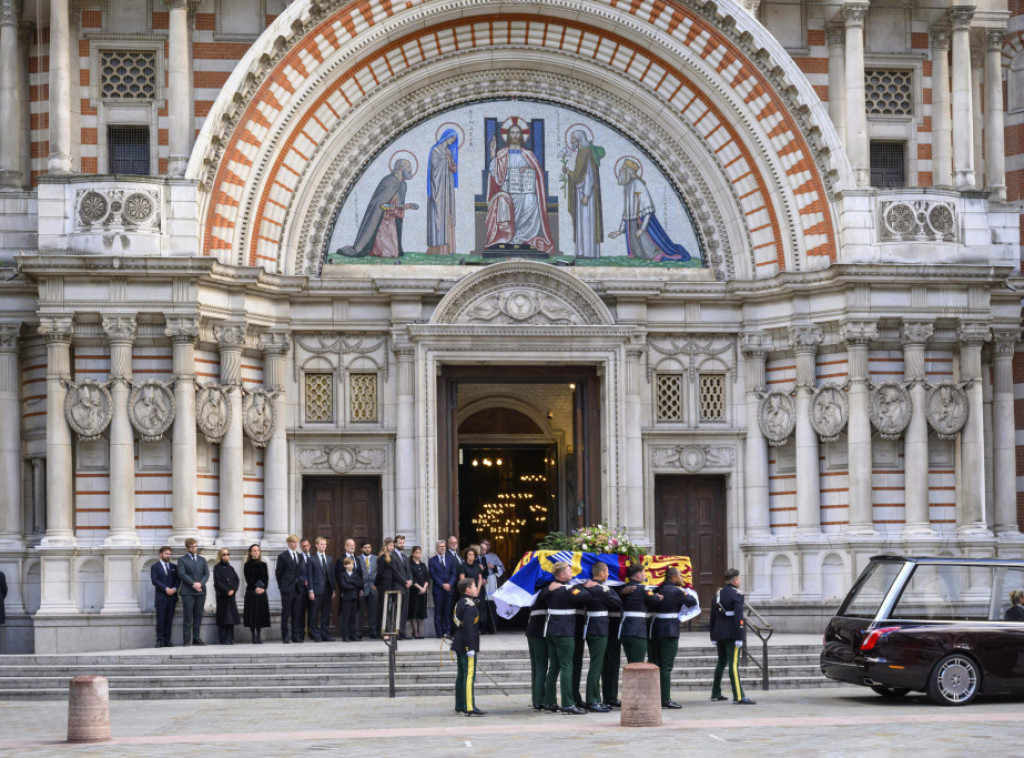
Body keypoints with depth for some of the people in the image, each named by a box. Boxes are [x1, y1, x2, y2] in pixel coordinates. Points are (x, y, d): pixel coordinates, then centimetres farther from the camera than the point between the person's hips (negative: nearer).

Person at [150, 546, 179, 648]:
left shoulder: (174, 567, 17)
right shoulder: (155, 567, 5)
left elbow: (178, 579, 10)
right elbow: (155, 580, -7)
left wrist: (174, 588, -9)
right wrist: (166, 589, -15)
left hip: (172, 597, 4)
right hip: (161, 597, -3)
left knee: (169, 620, 2)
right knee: (160, 620, -6)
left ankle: (167, 641, 4)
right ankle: (160, 640, -3)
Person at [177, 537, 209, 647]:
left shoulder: (202, 560, 18)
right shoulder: (182, 560, 6)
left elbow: (207, 574, 9)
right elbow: (182, 574, -6)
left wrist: (200, 583, -9)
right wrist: (193, 584, -15)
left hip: (201, 591, 4)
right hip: (187, 592, -4)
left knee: (198, 616, 4)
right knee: (187, 617, -5)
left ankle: (196, 638, 9)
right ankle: (187, 640, -4)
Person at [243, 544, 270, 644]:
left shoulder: (263, 564, 11)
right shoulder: (247, 565, 3)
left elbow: (266, 578, 6)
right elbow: (248, 579, -5)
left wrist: (263, 588, -9)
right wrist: (255, 588, -15)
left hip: (262, 592, 2)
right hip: (251, 592, -2)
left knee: (261, 613, -2)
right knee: (252, 613, -5)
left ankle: (259, 636, 1)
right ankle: (253, 636, 0)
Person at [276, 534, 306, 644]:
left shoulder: (300, 557, 14)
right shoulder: (283, 556, -1)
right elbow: (278, 573, 0)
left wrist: (303, 581, 5)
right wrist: (281, 586, -1)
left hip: (298, 589, 5)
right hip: (287, 589, -5)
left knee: (297, 614, 5)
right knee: (286, 614, -2)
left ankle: (296, 636, 9)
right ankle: (286, 637, 0)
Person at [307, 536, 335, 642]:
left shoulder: (330, 559, 15)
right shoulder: (312, 560, 0)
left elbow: (332, 575, 14)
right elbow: (309, 576, -3)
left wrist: (333, 590, 8)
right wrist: (311, 591, -10)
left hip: (327, 591, 4)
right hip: (316, 591, -4)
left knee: (326, 614, 6)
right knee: (314, 615, -2)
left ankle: (325, 635, 10)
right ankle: (315, 636, 3)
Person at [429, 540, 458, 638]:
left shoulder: (451, 559, 13)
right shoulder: (432, 560, 5)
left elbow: (454, 574, 8)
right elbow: (432, 575, -2)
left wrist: (450, 584, -9)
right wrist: (442, 585, -11)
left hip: (449, 589, 2)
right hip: (438, 589, -2)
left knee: (447, 611, 1)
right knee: (438, 612, -2)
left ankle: (446, 631, 5)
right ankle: (439, 632, 1)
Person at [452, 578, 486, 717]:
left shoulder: (460, 603, 13)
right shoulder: (470, 606, -16)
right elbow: (468, 627, -22)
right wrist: (471, 648, -22)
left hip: (459, 645, 10)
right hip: (466, 645, -10)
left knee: (461, 675, 15)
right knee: (469, 675, -11)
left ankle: (460, 706, 21)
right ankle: (470, 708, -15)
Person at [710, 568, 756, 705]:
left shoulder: (718, 593, 12)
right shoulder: (737, 594, -11)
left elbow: (713, 616, 15)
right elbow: (738, 617, -18)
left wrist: (713, 636, 20)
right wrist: (739, 637, -18)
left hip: (720, 634, 8)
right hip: (732, 634, -8)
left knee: (721, 662, 19)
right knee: (734, 664, -12)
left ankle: (716, 693, 27)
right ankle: (739, 697, -16)